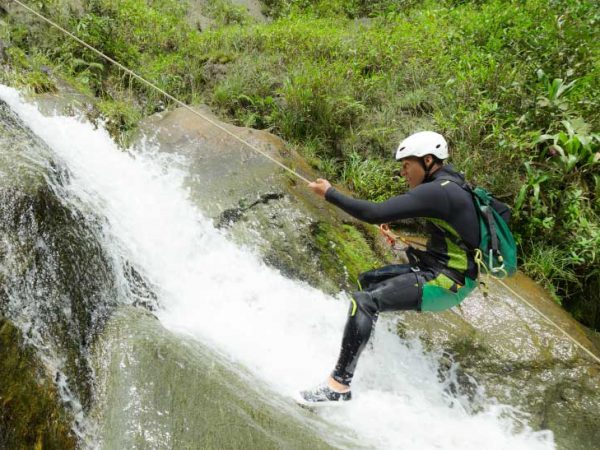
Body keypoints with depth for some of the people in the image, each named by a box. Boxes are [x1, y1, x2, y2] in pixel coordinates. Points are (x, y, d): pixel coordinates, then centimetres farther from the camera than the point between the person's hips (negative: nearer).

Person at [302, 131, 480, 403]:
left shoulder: (436, 192, -22)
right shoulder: (449, 185, 10)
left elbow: (375, 214, -26)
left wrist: (329, 194, -15)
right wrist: (394, 223, 17)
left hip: (445, 283, -11)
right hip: (436, 269, 11)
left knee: (364, 302, -22)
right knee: (368, 280, 20)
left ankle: (339, 385, -20)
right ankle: (370, 350, 35)